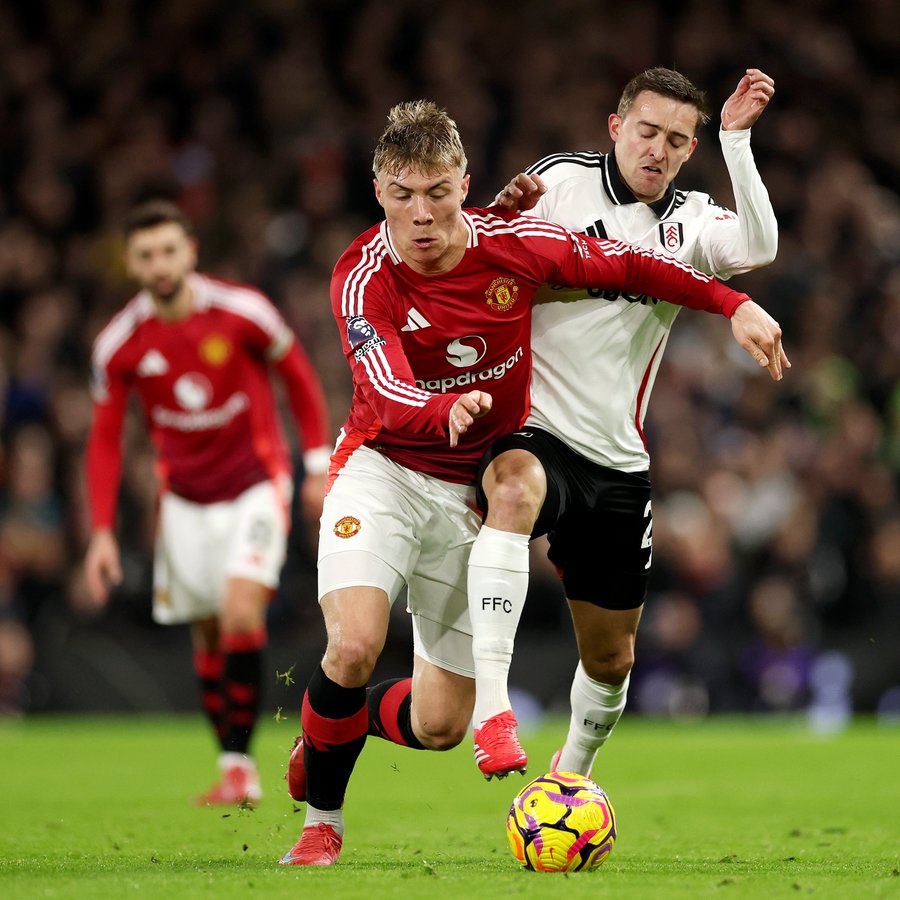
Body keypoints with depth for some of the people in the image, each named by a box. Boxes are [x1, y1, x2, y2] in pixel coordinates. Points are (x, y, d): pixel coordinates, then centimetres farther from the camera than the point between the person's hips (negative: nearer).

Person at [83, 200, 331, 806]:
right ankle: (237, 775, 17)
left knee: (241, 613, -21)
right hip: (186, 500, 3)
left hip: (255, 487, -3)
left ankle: (239, 763, -14)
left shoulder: (242, 311, -15)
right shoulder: (119, 345, -8)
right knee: (207, 634, 5)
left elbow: (299, 375, 2)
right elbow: (105, 440, 3)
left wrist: (319, 465, 1)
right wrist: (103, 532, -3)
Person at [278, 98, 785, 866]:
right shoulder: (363, 280, -20)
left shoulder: (514, 244, -12)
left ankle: (329, 727, 36)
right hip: (383, 467, -3)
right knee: (355, 642, -29)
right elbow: (387, 394, -36)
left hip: (475, 488, 3)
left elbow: (625, 265, 2)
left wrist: (735, 304, -3)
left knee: (441, 725, 1)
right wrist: (445, 411, -57)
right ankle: (322, 822, -3)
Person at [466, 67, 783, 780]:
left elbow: (758, 247, -15)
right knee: (516, 488, -41)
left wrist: (736, 138, -23)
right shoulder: (563, 180, -2)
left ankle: (571, 779, 42)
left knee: (611, 658, 12)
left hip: (618, 464, 4)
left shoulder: (690, 222, 7)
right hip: (530, 433, -4)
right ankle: (492, 702, -48)